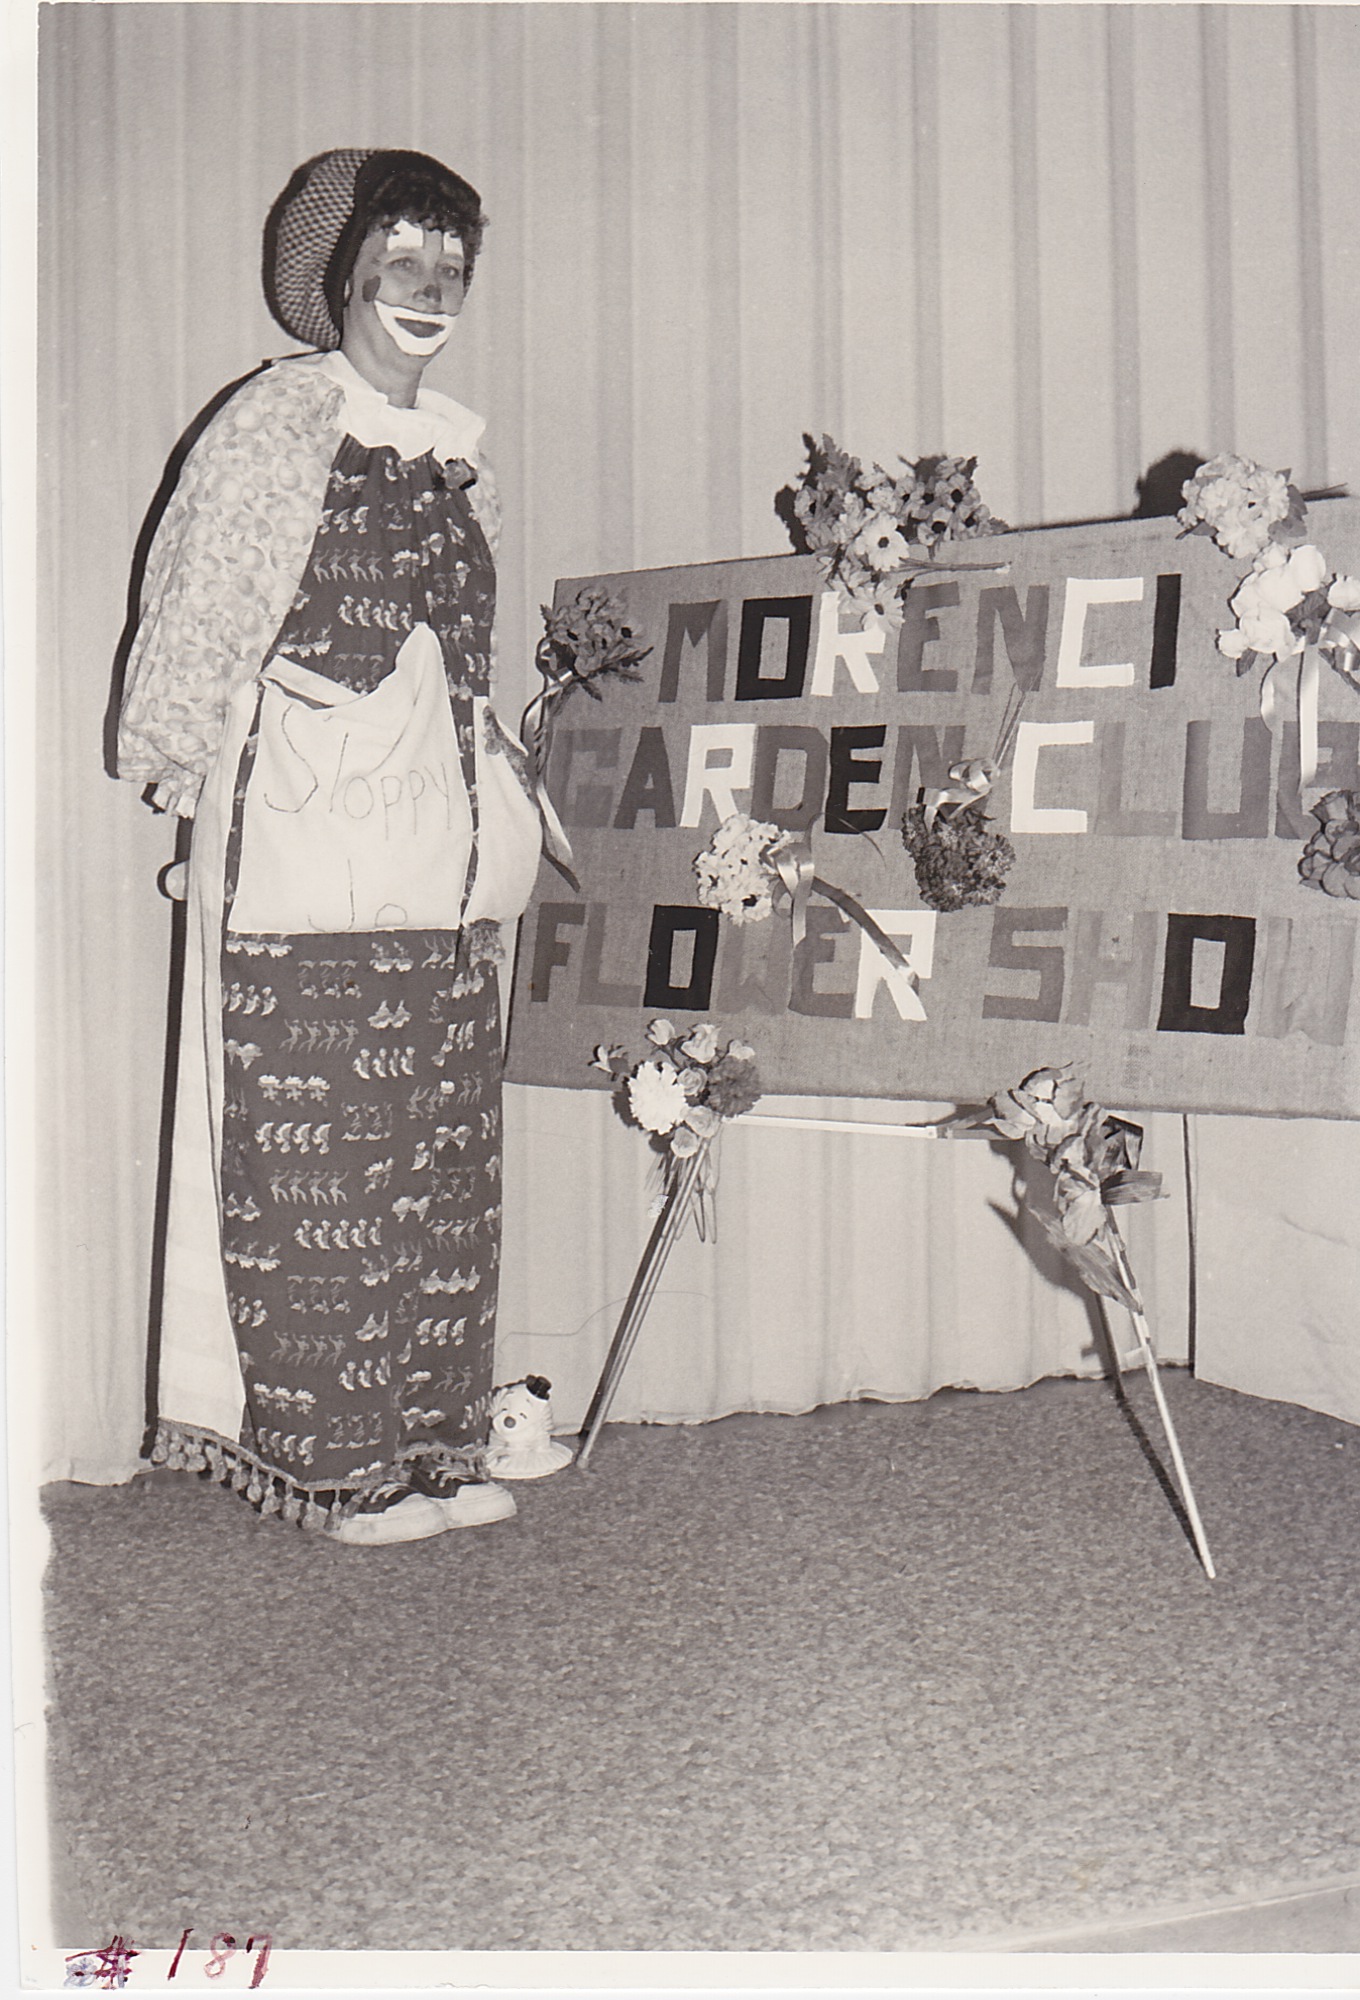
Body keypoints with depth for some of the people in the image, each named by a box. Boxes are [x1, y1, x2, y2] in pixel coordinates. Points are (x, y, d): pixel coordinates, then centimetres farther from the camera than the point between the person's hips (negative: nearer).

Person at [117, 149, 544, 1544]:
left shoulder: (456, 443, 17)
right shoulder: (278, 419, -3)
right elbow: (197, 608, -3)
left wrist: (500, 793, 21)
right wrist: (182, 769, -5)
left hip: (440, 837, 7)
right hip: (305, 824, -7)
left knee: (444, 1150, 7)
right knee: (314, 1149, -4)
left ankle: (431, 1441, 15)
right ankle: (333, 1464, 5)